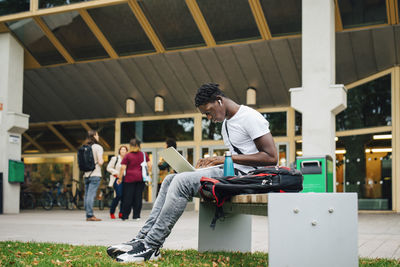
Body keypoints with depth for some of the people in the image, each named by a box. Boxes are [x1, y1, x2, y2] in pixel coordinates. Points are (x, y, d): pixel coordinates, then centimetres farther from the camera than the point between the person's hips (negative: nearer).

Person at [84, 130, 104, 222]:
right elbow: (100, 162, -14)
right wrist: (102, 161, 6)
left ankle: (88, 215, 10)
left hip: (86, 175, 6)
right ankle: (90, 215, -10)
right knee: (91, 195, -9)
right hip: (95, 174, -6)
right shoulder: (98, 147, -7)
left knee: (87, 195, 7)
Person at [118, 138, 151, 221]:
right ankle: (136, 216, 6)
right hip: (141, 178, 2)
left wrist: (120, 178, 1)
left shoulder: (127, 156, -2)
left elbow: (123, 168, -6)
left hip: (129, 178, -2)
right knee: (138, 197, 7)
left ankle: (125, 216, 6)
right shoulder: (144, 154, 7)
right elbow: (149, 165, 4)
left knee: (128, 197, 3)